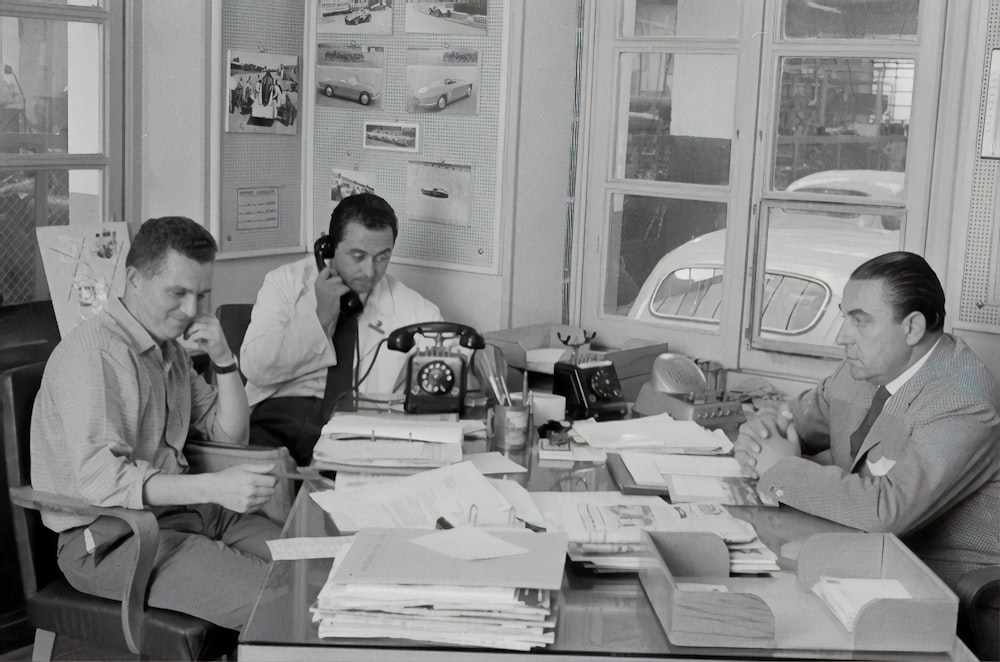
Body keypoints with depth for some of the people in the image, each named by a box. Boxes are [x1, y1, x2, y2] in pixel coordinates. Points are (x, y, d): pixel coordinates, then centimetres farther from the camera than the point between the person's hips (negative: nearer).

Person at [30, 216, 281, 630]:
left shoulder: (170, 349, 14)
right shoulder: (92, 352, -16)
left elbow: (231, 434, 17)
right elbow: (100, 478, -27)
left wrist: (223, 360, 0)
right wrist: (213, 488, -36)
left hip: (178, 509, 9)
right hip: (109, 538, -9)